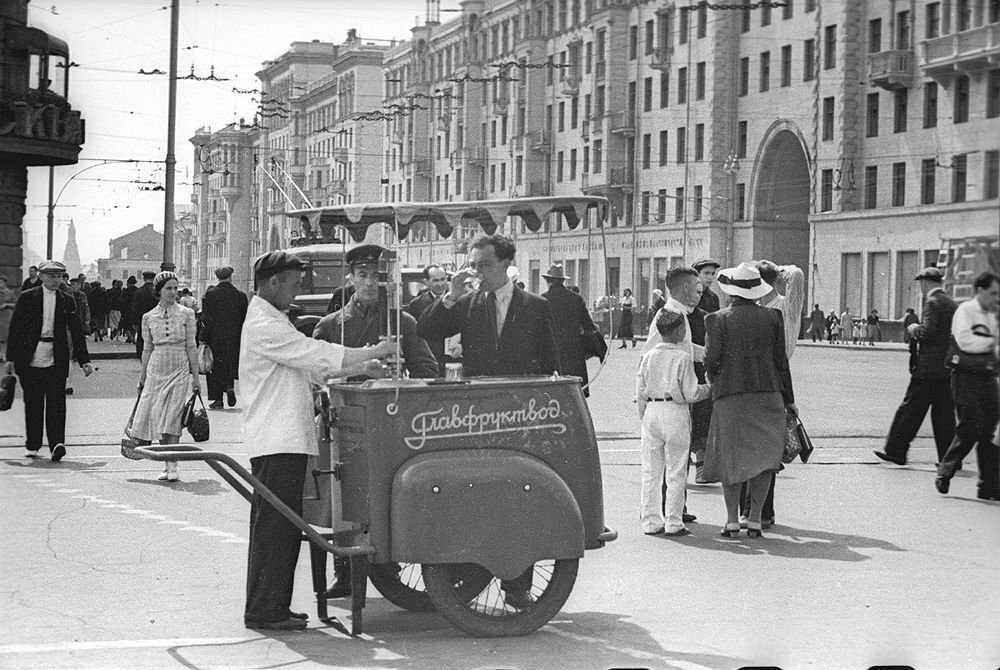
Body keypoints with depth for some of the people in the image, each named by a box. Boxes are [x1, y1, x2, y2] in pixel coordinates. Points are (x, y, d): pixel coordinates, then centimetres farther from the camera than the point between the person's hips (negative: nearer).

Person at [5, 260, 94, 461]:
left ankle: (57, 444, -14)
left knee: (56, 402, -8)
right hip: (31, 360, 0)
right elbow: (15, 329, 4)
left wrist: (84, 360, 3)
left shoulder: (67, 300, 8)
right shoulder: (27, 298, 3)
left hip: (57, 360, 0)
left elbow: (76, 331, 9)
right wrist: (11, 358, 0)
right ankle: (32, 445, 17)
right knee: (33, 403, 6)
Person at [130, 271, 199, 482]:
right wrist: (142, 378, 12)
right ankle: (167, 464, 9)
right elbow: (147, 349, 11)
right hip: (156, 369, 2)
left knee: (172, 419, -9)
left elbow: (191, 346, 3)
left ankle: (172, 466, -10)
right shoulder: (149, 317, 6)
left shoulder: (186, 314, 1)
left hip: (180, 370, -2)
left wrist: (195, 376, 1)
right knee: (158, 417, 0)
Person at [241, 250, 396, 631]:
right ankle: (264, 610, -3)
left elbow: (310, 366, 22)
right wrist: (373, 353, -8)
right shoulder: (264, 326, -13)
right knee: (274, 525, -7)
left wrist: (363, 366, 13)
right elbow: (318, 356, -16)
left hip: (286, 440, 10)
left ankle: (271, 607, 16)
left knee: (282, 526, 12)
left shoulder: (271, 322, 21)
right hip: (277, 442, -10)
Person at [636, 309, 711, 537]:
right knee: (676, 473, 3)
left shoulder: (648, 357, 5)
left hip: (651, 412, 4)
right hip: (675, 414, -4)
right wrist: (709, 388, 8)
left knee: (650, 472, 10)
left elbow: (640, 393, 7)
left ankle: (650, 521, 12)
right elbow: (690, 393, -9)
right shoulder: (683, 358, -9)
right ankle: (673, 523, 4)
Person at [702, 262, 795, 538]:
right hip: (767, 394, 1)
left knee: (730, 458, 8)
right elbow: (781, 361, 5)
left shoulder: (718, 319, -4)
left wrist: (714, 381, 15)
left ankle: (732, 520, 6)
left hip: (730, 395, -1)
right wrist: (788, 399, 13)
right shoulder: (772, 317, 2)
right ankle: (755, 519, 5)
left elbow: (711, 360, -7)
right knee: (764, 458, 9)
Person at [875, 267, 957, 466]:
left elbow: (927, 332, -22)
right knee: (944, 414, 9)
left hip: (929, 368, -8)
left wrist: (914, 329, -3)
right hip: (948, 368, 8)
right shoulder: (952, 303, 14)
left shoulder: (932, 303, -11)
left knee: (911, 409, -2)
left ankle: (896, 450, 2)